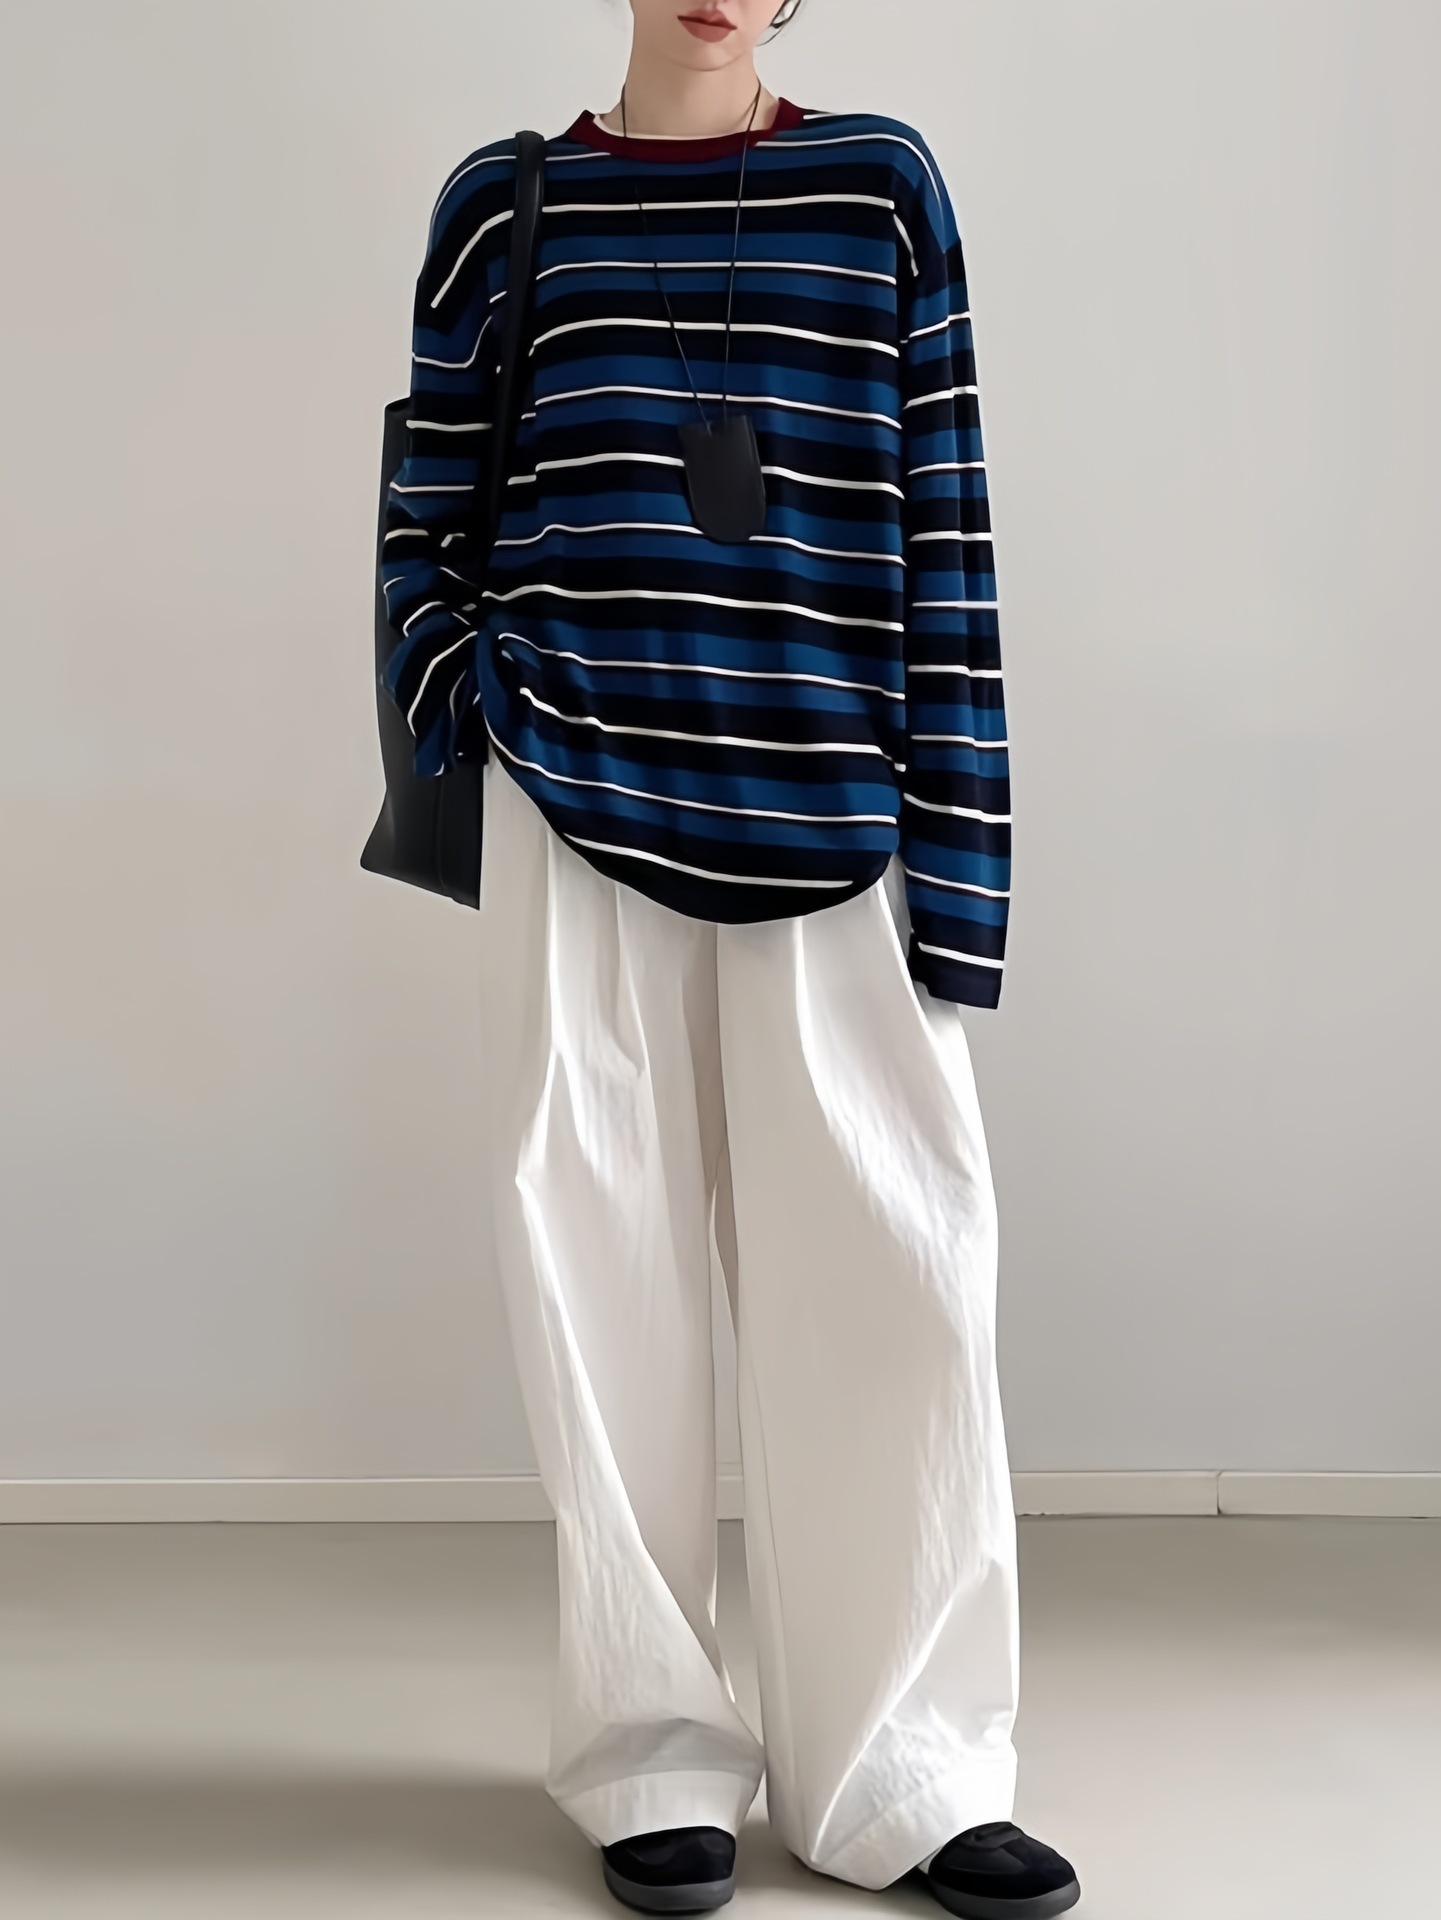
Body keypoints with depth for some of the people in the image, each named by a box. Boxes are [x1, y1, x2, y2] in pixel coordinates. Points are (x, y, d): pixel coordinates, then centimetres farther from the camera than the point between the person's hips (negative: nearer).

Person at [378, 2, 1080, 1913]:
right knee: (606, 1285, 3)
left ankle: (901, 1763, 12)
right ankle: (658, 1753, 16)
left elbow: (947, 534, 3)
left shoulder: (882, 186, 7)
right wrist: (472, 748, -2)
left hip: (835, 836, 0)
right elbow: (428, 533, 12)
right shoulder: (506, 202, 8)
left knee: (887, 1285, -1)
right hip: (578, 832, 0)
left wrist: (957, 862, -3)